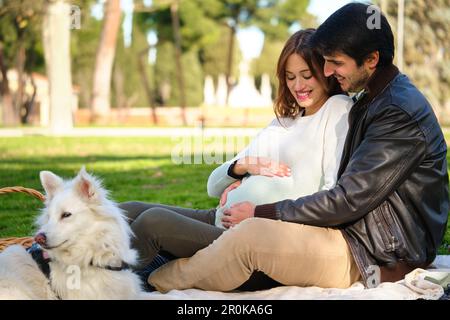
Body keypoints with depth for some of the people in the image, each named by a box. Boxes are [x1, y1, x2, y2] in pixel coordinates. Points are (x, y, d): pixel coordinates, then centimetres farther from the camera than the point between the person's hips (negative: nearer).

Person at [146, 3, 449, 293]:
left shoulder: (400, 113, -20)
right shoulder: (369, 99, 14)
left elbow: (348, 200, -22)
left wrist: (260, 213, -15)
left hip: (379, 258, -11)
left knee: (250, 235, -21)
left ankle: (156, 285, -3)